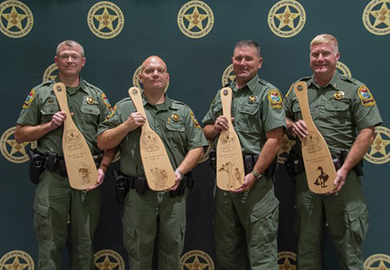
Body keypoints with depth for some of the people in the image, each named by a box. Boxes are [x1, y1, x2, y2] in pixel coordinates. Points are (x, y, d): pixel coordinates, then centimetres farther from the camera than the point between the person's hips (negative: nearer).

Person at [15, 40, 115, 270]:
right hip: (52, 177, -1)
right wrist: (50, 125, -8)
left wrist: (102, 168, -6)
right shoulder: (40, 94, 7)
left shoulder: (97, 95, 10)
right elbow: (20, 135, 7)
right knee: (50, 243, 5)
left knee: (85, 242, 11)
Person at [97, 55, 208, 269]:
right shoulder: (125, 108, 5)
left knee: (172, 253, 12)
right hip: (138, 195, -1)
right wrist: (127, 126, -11)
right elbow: (102, 143, 3)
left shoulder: (183, 111, 9)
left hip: (174, 194, 2)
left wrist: (180, 172, -9)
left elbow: (197, 147, 5)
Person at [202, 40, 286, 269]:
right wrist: (216, 127, -3)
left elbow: (275, 140, -12)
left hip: (255, 179, -6)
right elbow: (207, 132, 21)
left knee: (261, 248, 0)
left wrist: (254, 175, -18)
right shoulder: (223, 94, 16)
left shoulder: (268, 93, -4)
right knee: (225, 248, 16)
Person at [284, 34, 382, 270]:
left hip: (341, 173, -3)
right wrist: (293, 125, -4)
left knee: (347, 238, 2)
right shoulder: (297, 89, 12)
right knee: (307, 240, 13)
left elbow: (367, 133, -6)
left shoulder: (354, 89, 0)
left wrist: (344, 171, -14)